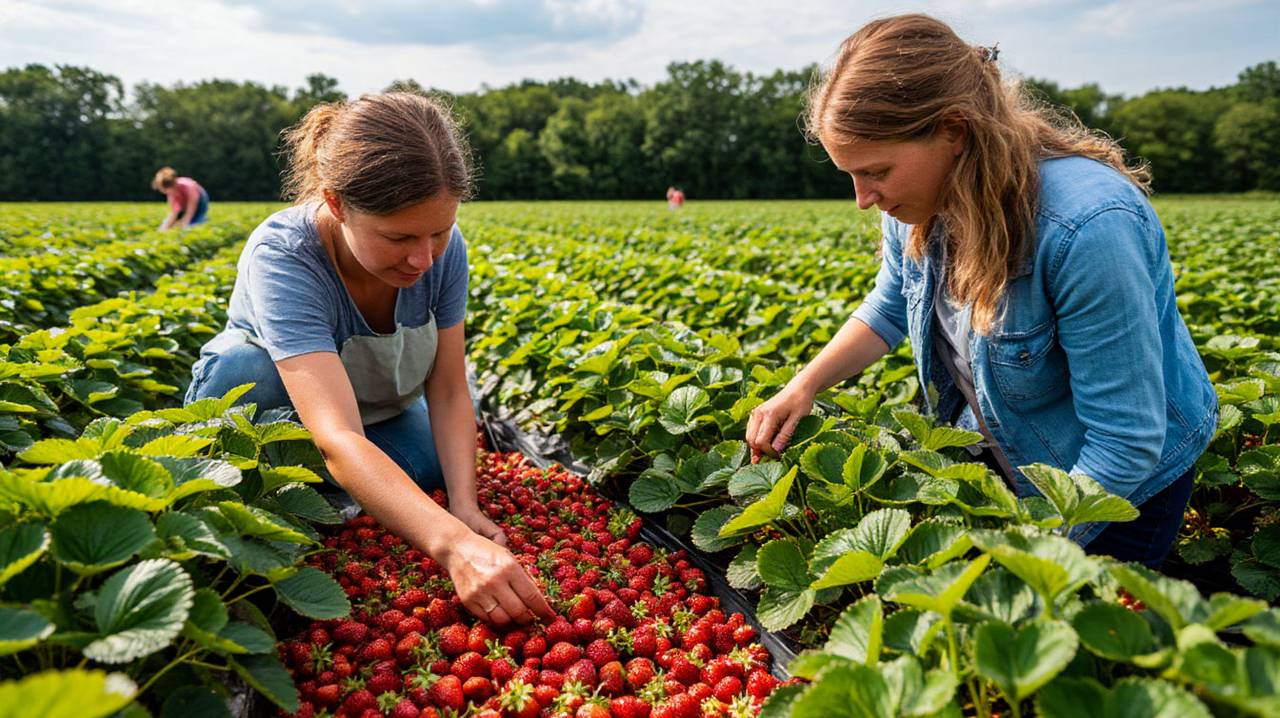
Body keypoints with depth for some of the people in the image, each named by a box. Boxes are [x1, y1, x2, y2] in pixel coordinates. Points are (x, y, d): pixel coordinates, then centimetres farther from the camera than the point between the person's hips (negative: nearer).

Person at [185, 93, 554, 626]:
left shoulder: (443, 248, -22)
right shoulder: (281, 257, -37)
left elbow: (448, 391, -17)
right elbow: (338, 439, -49)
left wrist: (464, 505, -34)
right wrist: (452, 543, -61)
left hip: (380, 414, 5)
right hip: (270, 404, -4)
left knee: (431, 466, -26)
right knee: (242, 366, -37)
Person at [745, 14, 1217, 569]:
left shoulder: (1086, 226, -37)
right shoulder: (920, 201, -15)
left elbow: (1125, 443, -31)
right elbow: (889, 310, 4)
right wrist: (804, 386, -10)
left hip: (1118, 480, -6)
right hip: (994, 448, 6)